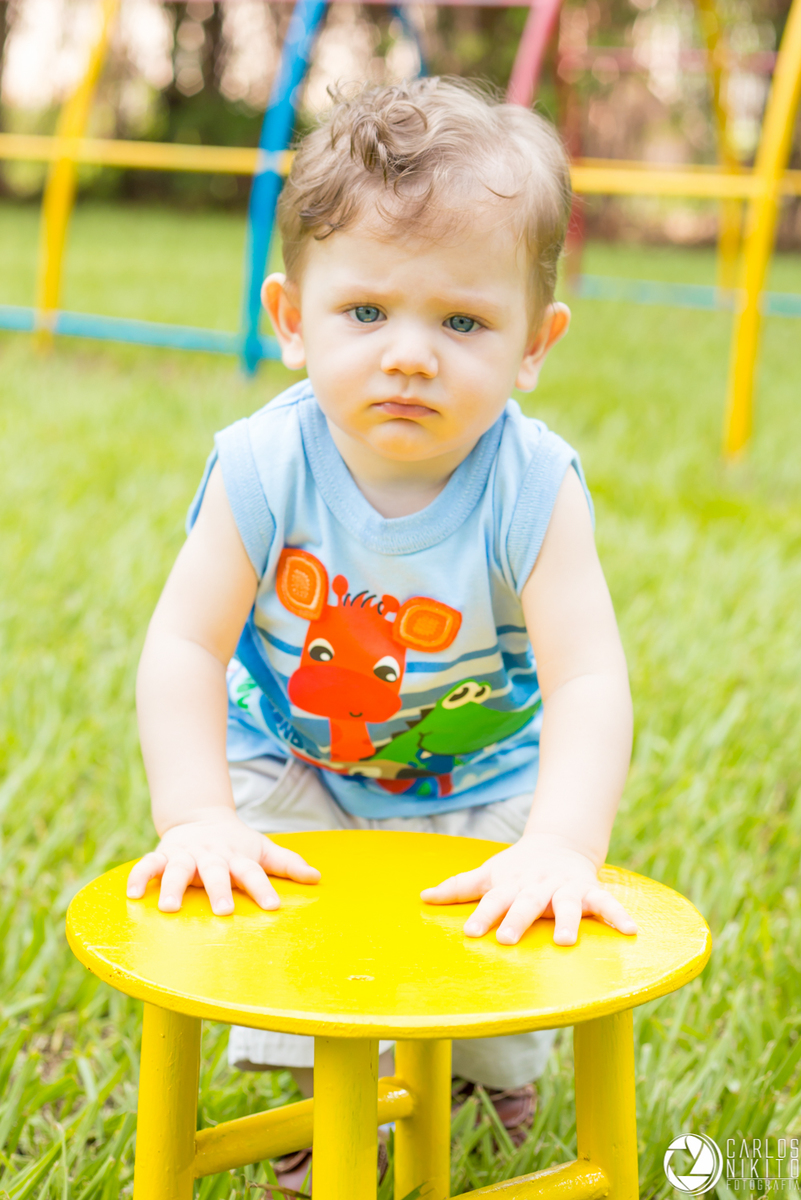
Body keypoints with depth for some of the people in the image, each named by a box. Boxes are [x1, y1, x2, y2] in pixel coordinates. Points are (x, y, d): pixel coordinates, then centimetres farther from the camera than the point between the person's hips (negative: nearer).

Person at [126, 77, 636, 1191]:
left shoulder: (532, 488, -28)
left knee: (513, 928, -7)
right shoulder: (264, 468, -26)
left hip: (480, 784, 0)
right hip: (293, 770, 1)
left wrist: (560, 848, -44)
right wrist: (197, 817, -34)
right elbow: (184, 647, -22)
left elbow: (588, 681, -31)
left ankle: (492, 1065, 31)